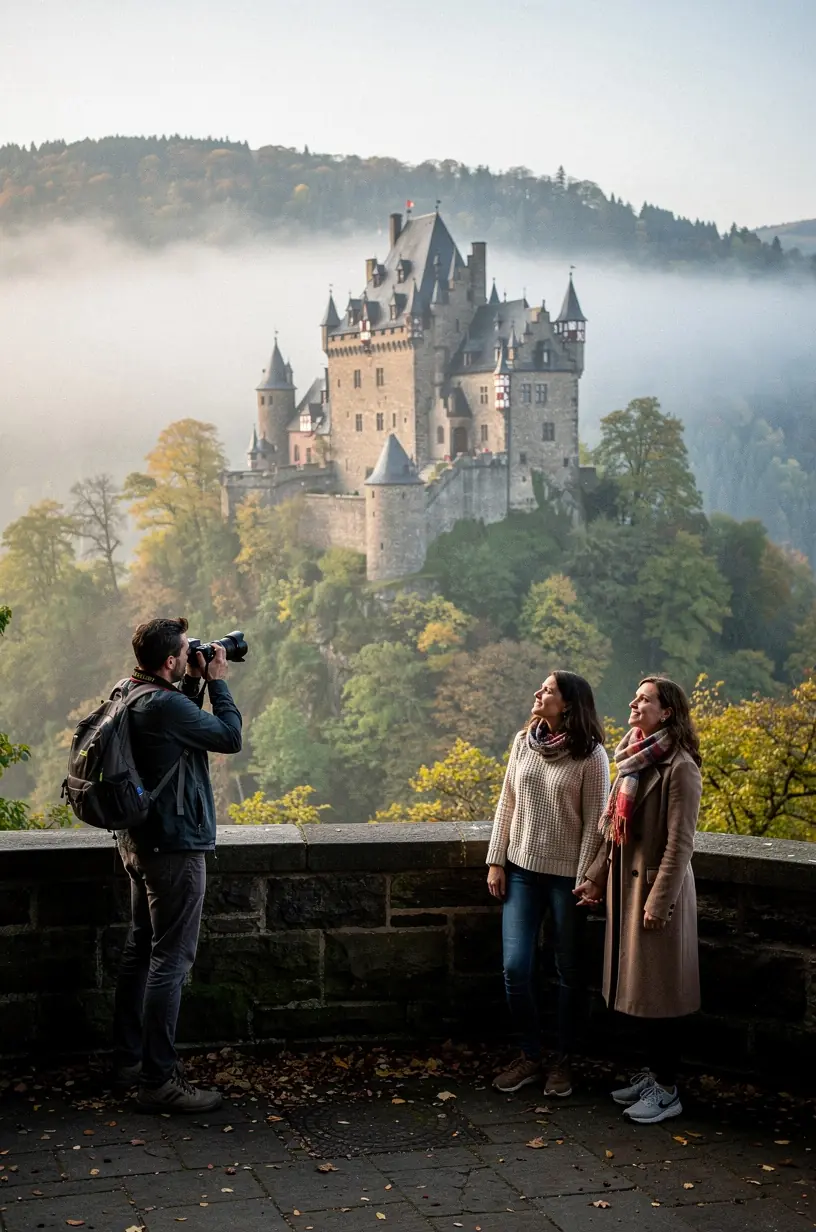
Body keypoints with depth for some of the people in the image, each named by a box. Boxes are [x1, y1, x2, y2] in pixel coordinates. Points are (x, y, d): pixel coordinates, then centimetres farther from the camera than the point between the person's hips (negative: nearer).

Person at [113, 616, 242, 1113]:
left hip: (141, 842, 10)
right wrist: (216, 680, -7)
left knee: (142, 950, 18)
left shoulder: (129, 695, 7)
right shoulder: (165, 705, -24)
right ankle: (159, 1080, -3)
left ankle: (130, 1058, 29)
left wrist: (195, 683, 11)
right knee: (171, 960, -6)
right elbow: (230, 738, -16)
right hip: (175, 847, -10)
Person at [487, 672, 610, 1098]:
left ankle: (562, 1061, 24)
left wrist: (585, 880, -12)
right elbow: (507, 803, 8)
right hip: (522, 870, 4)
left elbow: (594, 822, -10)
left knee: (568, 972, 8)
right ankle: (529, 1057, 17)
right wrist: (496, 860, 5)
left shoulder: (590, 755, -11)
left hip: (566, 875, -4)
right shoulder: (523, 742, 3)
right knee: (515, 968, -1)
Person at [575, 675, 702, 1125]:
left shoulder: (679, 767, -15)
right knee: (637, 984, 15)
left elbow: (679, 843, -18)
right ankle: (652, 1072, 28)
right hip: (625, 884, 8)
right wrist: (596, 878, 14)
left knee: (659, 989, -1)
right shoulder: (633, 760, 10)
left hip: (658, 886, -8)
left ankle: (666, 1091, 9)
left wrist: (659, 901, -20)